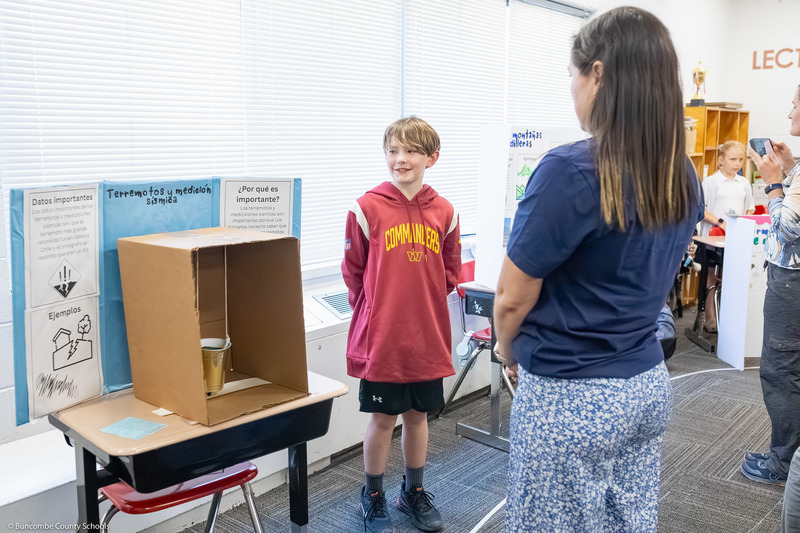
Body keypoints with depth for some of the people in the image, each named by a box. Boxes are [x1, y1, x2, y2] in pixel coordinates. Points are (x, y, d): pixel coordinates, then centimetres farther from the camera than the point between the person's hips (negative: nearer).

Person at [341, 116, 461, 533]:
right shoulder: (367, 208, -9)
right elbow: (353, 271, 0)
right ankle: (373, 499, 29)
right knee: (382, 418, 9)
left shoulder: (444, 213, 0)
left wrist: (423, 301, 8)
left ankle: (414, 492, 37)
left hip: (427, 337, 3)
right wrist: (376, 311, 4)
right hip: (380, 337, -3)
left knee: (418, 415, 16)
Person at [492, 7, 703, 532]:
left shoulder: (570, 172, -23)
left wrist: (509, 352, 6)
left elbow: (512, 298, -15)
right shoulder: (684, 178, 1)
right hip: (649, 385, 7)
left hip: (570, 397, -7)